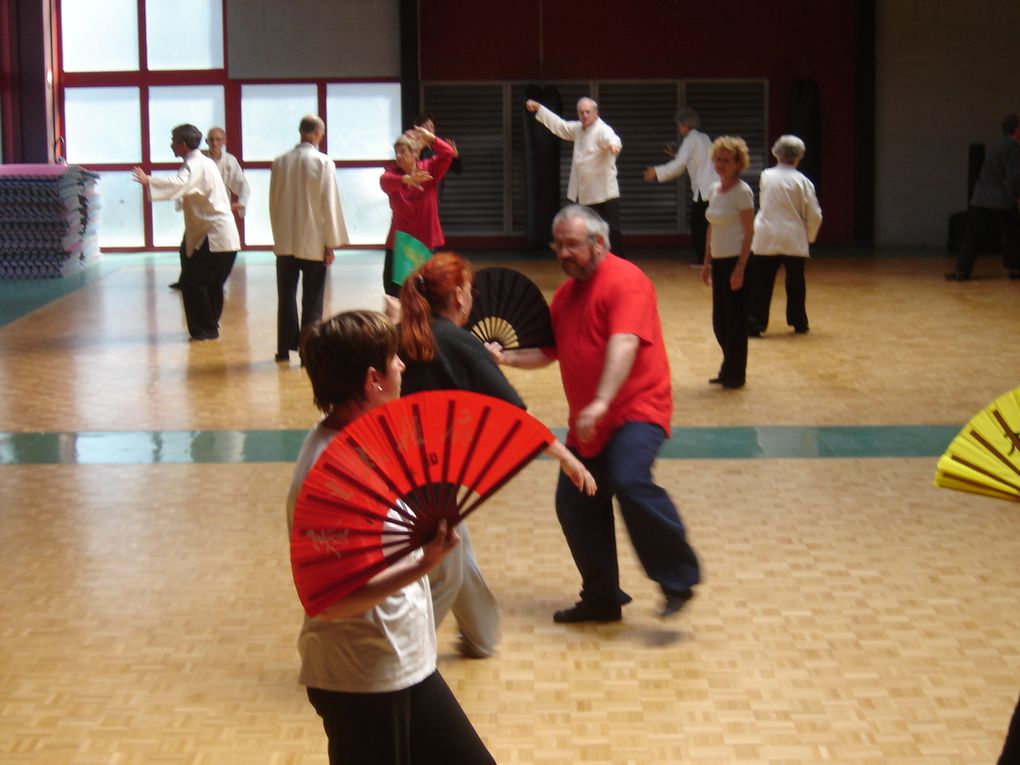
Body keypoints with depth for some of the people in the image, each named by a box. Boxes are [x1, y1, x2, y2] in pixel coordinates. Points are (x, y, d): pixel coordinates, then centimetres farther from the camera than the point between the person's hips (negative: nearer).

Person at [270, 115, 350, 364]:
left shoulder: (280, 162, 1)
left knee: (286, 297, 13)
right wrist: (331, 242, -3)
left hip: (285, 241, 4)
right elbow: (330, 204, -10)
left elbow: (273, 202, 8)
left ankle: (285, 348, 17)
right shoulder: (323, 163, -11)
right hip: (313, 242, -4)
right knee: (312, 301, 3)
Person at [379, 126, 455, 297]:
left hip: (429, 243, 0)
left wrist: (430, 138, -24)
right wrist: (406, 179, -44)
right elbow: (384, 180, -25)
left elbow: (449, 154, -12)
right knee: (394, 293, 1)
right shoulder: (392, 171, -2)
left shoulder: (428, 169, 1)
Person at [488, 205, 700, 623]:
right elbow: (549, 351, 24)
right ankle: (602, 599, 21)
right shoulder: (565, 294, 18)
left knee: (629, 480, -31)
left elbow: (624, 343, -24)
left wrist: (601, 402, -35)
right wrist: (507, 357, 5)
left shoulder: (624, 280, -11)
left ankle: (677, 578, -18)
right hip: (585, 425, 9)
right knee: (574, 507, 6)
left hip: (635, 409, -9)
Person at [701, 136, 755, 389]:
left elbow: (749, 233, -13)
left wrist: (740, 268, -18)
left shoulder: (742, 192, -12)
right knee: (719, 321, 12)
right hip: (719, 261, 7)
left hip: (736, 260, -7)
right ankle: (728, 370, 26)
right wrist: (707, 262, 16)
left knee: (735, 320, 1)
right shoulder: (715, 190, 11)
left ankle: (734, 375, 11)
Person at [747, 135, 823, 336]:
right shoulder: (802, 181, -4)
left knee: (760, 283, 1)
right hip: (794, 240, 0)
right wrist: (809, 236, 17)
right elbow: (814, 215, -1)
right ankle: (799, 323, 24)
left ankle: (754, 324, -6)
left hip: (766, 238, 0)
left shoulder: (766, 176, 1)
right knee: (795, 283, 16)